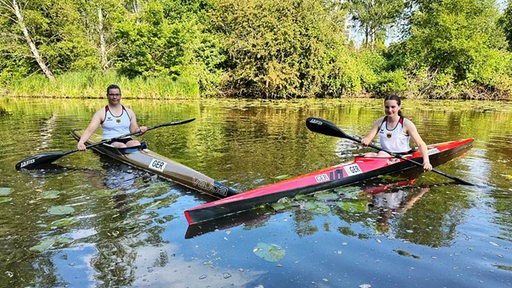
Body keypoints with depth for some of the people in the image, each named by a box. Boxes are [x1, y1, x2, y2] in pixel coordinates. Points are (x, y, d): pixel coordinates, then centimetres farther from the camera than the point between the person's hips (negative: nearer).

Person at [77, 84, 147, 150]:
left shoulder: (129, 112, 14)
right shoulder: (101, 113, 3)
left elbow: (135, 131, 15)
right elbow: (89, 130, -6)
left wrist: (140, 130, -9)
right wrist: (81, 142, -25)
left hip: (127, 140, 3)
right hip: (109, 142, -2)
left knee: (136, 143, -33)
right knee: (122, 146, -36)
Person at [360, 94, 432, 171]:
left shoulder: (406, 124, -7)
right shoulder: (380, 122, 4)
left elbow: (421, 144, -10)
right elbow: (368, 137, 0)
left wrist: (426, 161, -27)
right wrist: (365, 141, -27)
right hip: (384, 154, 3)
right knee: (367, 156, -29)